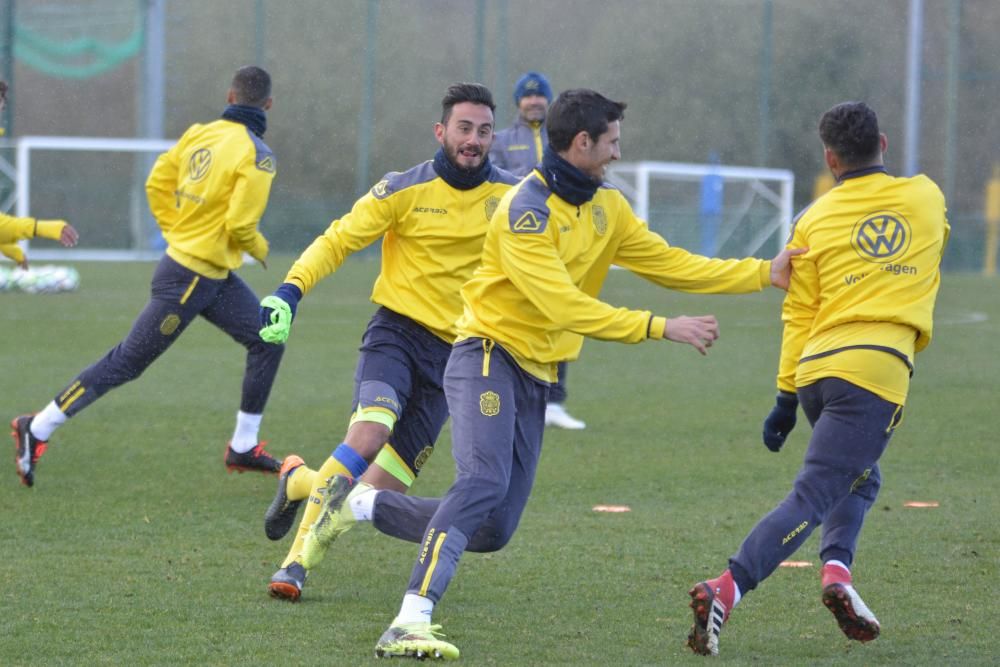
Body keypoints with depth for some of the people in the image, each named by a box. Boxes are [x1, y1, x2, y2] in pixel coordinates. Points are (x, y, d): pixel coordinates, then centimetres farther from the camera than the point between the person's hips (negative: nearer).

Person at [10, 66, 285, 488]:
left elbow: (157, 184, 5)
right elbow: (240, 225, -22)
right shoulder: (257, 155, -18)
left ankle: (244, 447, 15)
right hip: (191, 279, -8)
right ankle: (37, 430, 6)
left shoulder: (199, 133, 3)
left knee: (268, 341, 10)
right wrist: (260, 249, -2)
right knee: (127, 362, -1)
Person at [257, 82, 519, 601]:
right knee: (370, 429, -32)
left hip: (451, 353, 3)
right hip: (397, 332, -3)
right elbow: (337, 241, -2)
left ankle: (301, 482, 30)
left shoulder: (509, 196, 2)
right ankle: (295, 559, -17)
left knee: (385, 488, -3)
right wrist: (291, 290, -15)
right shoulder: (405, 191, -5)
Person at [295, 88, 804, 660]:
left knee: (492, 531, 3)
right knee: (483, 483, -30)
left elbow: (672, 264, 10)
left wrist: (765, 273, 3)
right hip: (489, 359, -8)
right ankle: (410, 624, -36)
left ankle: (359, 504, 20)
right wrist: (662, 328, -26)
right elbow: (567, 308, -25)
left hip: (537, 378, 8)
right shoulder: (526, 211, -18)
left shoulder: (606, 207, 9)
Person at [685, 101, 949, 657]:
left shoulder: (815, 220, 10)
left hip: (814, 370, 3)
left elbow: (798, 315, 9)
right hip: (876, 367, -3)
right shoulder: (927, 197, 10)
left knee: (859, 478, 26)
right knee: (813, 496, -9)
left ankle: (837, 566, 2)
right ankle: (726, 590, -26)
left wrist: (785, 399, 12)